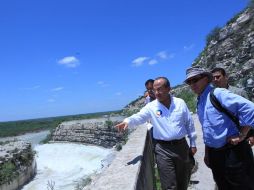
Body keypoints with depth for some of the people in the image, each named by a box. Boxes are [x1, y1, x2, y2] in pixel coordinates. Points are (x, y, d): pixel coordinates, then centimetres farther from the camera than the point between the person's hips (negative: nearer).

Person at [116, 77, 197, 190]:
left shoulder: (180, 103, -1)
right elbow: (139, 117, -22)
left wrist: (193, 143, 9)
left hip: (182, 146, 3)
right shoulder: (151, 107, -7)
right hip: (163, 149, -2)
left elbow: (189, 124, 6)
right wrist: (128, 121, -44)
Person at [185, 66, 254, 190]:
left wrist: (242, 135, -19)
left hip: (234, 152, -8)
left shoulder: (218, 94, -15)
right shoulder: (199, 102, 11)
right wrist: (207, 153, 20)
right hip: (214, 155, 8)